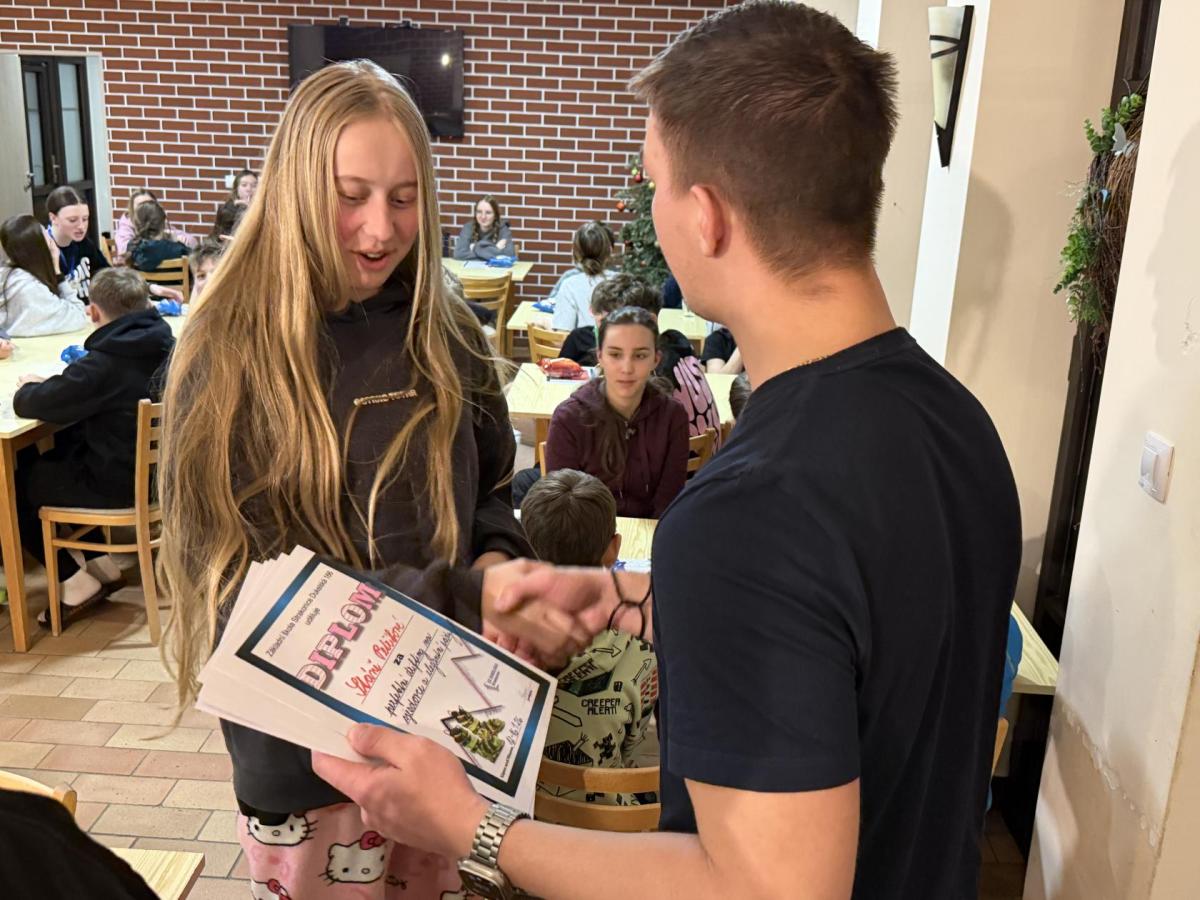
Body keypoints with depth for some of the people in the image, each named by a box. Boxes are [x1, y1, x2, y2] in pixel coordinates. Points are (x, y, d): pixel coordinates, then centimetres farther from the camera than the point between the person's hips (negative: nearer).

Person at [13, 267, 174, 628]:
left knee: (16, 483, 14)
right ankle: (99, 562, 28)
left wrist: (29, 387, 6)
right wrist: (57, 385, 15)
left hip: (120, 484, -8)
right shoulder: (163, 345, -2)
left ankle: (76, 581, 16)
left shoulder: (103, 366, -25)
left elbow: (31, 404, -16)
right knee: (53, 455, 29)